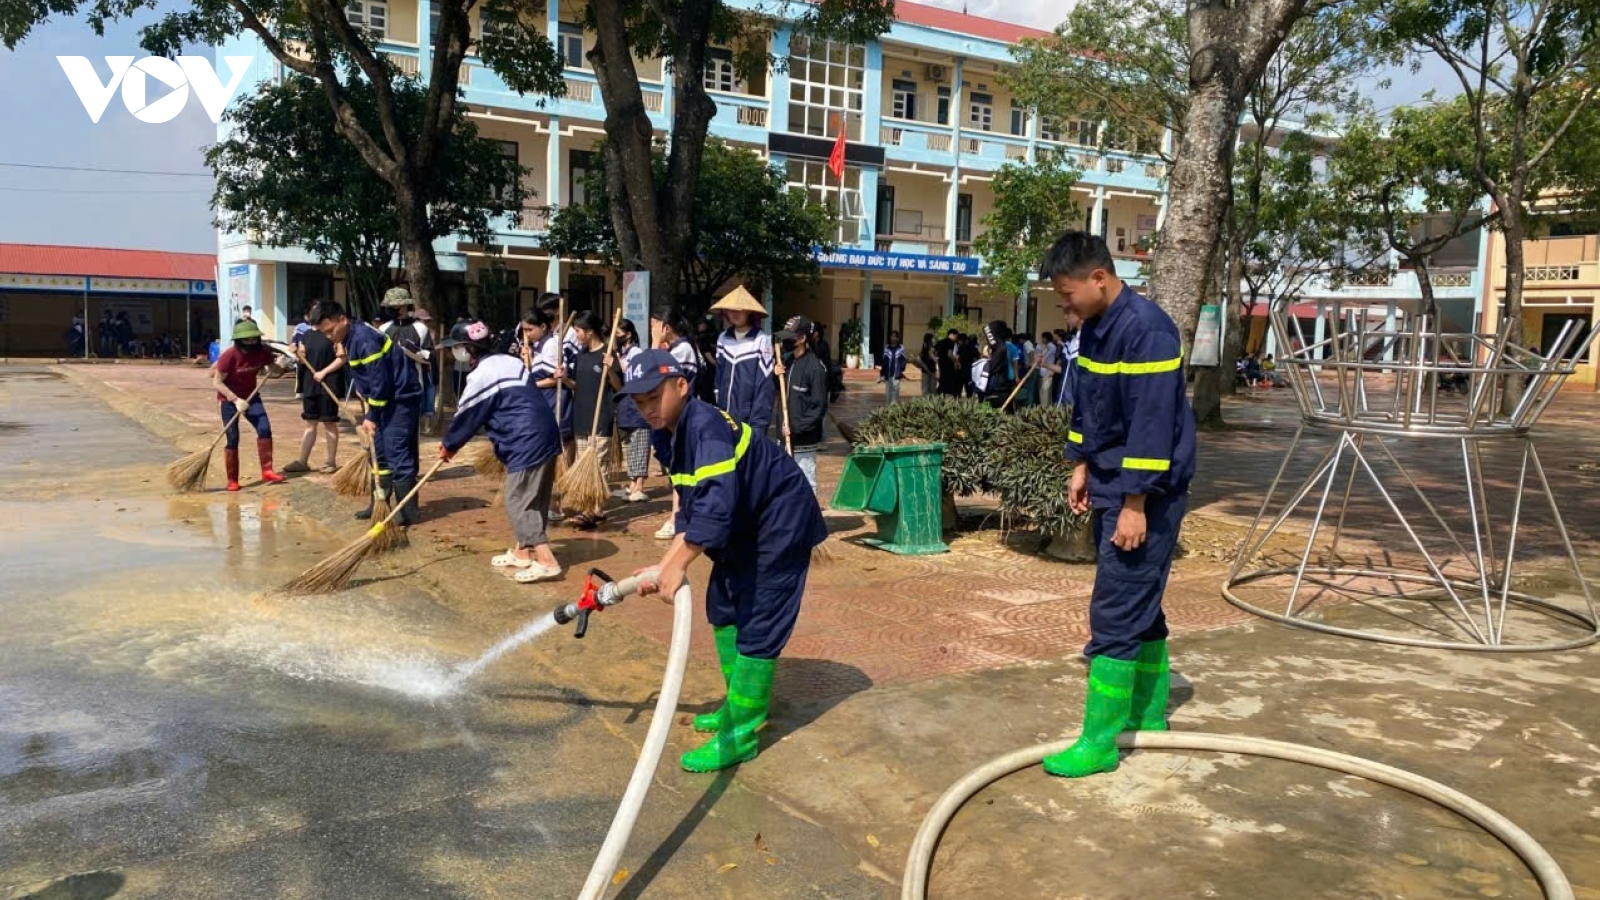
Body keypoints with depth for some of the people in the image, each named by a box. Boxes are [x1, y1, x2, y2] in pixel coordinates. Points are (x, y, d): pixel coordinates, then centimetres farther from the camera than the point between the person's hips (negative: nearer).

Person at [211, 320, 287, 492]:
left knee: (264, 428, -13)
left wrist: (281, 366, -19)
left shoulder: (262, 352, -10)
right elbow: (217, 382, -19)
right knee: (232, 438, -3)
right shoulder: (229, 356, -23)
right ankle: (232, 480, 8)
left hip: (251, 396, 4)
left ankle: (267, 471, -5)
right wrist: (236, 399, -28)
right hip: (229, 399, -4)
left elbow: (273, 370, 5)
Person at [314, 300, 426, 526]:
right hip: (387, 399, 10)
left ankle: (409, 511, -8)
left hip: (402, 398, -10)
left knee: (396, 452, -11)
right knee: (379, 452, 14)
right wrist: (370, 414, 10)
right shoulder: (349, 340, 11)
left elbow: (380, 381, -22)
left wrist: (372, 417, -16)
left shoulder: (365, 339, -21)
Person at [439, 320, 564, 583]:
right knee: (526, 500, 18)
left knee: (518, 502, -5)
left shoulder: (482, 375, -11)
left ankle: (546, 561, -9)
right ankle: (521, 552, 28)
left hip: (527, 443, -10)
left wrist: (448, 444, 17)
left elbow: (467, 416, -1)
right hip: (544, 436, 10)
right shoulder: (508, 362, 17)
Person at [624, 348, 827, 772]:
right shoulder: (669, 438, 1)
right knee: (722, 609, 18)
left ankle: (739, 737, 1)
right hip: (744, 526, 10)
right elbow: (691, 509, 6)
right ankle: (745, 704, 34)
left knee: (758, 627, -8)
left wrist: (678, 565, -35)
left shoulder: (707, 427, -29)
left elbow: (716, 505, -39)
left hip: (781, 522, -10)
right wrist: (665, 565, 0)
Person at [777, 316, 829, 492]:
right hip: (788, 435, 8)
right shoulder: (788, 360, 8)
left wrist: (796, 427, -19)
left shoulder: (815, 367, -16)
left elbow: (819, 407, -17)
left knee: (805, 483, 1)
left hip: (804, 437, -8)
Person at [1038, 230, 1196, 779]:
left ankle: (1099, 743, 2)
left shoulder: (1147, 330, -21)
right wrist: (1083, 467, 17)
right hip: (1111, 487, 9)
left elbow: (1152, 426, -24)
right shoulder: (1094, 328, 8)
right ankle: (1149, 715, 31)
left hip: (1144, 495, -9)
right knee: (1140, 608, 17)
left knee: (1115, 616, -6)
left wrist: (1135, 505, -23)